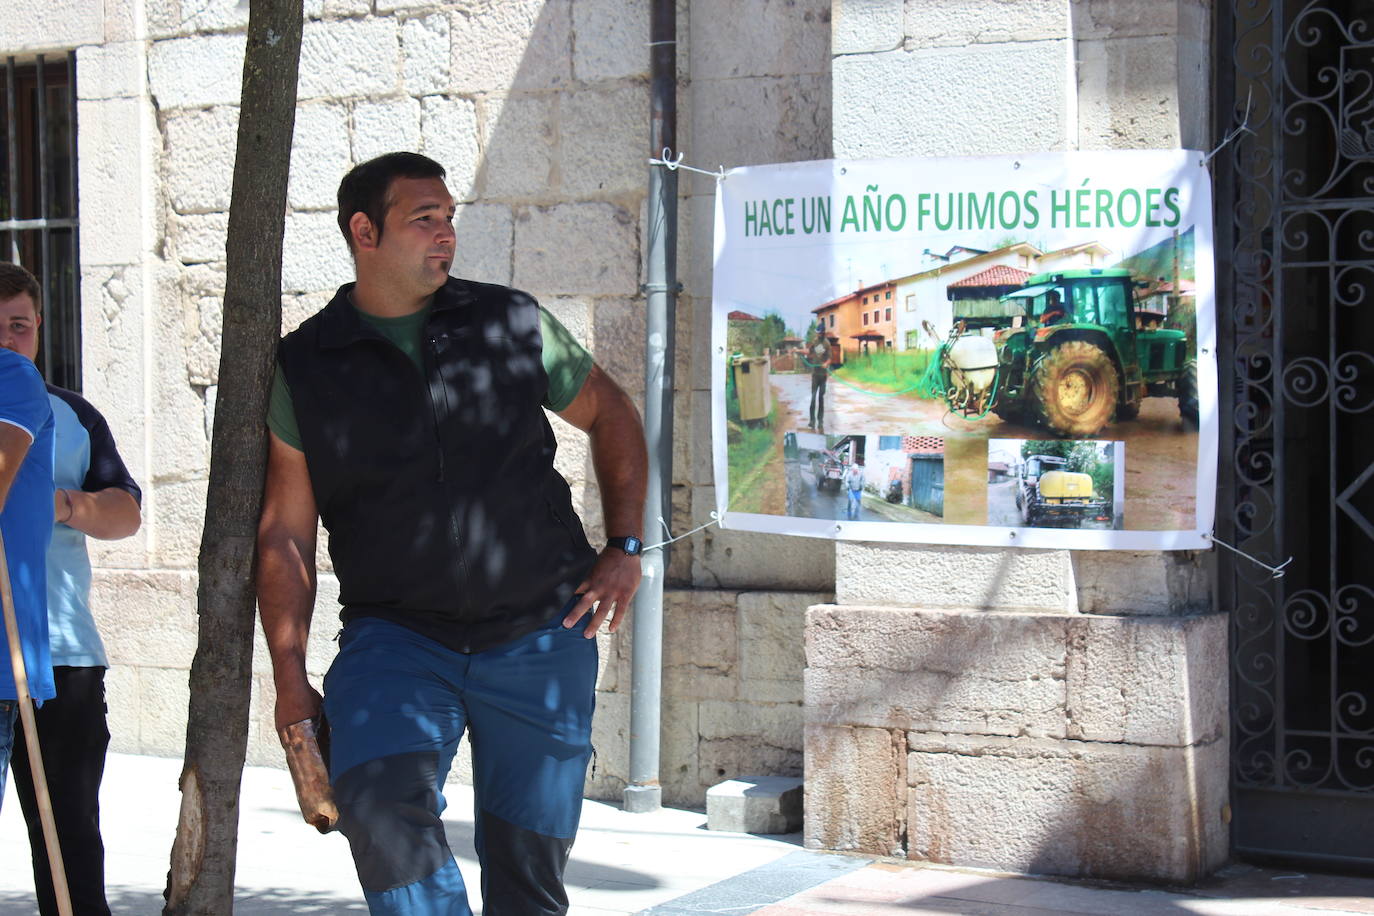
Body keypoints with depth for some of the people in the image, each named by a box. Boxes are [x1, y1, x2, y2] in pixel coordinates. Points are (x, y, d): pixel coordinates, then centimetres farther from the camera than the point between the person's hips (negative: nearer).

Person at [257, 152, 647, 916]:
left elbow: (612, 415, 17)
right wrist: (290, 679, -1)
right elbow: (286, 535, 4)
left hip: (541, 636, 1)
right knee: (383, 803, -29)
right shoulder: (305, 369, 1)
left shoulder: (511, 324, 3)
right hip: (397, 635, -1)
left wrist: (625, 549, 8)